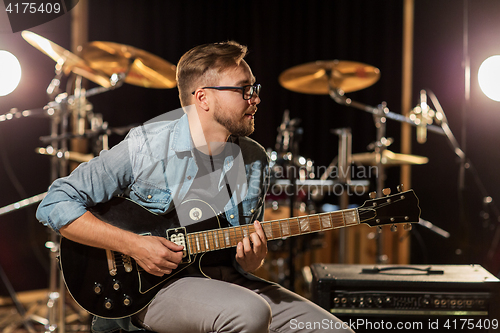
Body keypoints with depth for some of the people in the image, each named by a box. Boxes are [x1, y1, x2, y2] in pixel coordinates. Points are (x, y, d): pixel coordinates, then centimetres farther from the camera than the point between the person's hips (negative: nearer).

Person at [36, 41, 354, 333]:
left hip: (226, 280, 5)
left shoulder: (254, 160, 4)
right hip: (150, 284, -5)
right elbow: (56, 204, -12)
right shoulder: (144, 149, -13)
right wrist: (134, 245, -20)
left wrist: (252, 258, -11)